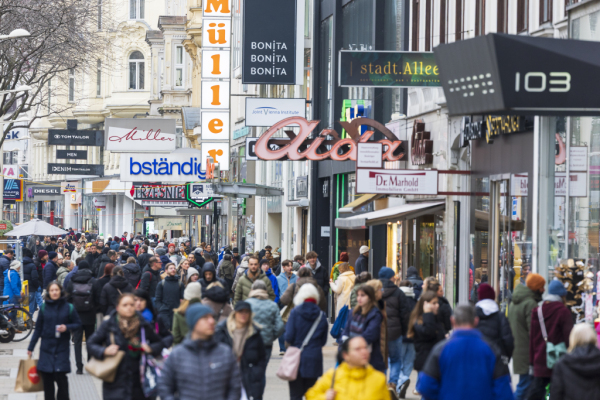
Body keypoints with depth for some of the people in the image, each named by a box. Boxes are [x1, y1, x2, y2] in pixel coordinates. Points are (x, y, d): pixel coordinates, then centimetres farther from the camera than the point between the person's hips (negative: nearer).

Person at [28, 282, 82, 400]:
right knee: (47, 379, 2)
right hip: (46, 347, 2)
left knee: (61, 377, -10)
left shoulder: (68, 308, -1)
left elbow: (78, 324, 6)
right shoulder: (43, 308, 4)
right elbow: (38, 329, 10)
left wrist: (67, 327, -15)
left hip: (62, 347, -2)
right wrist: (30, 348, 10)